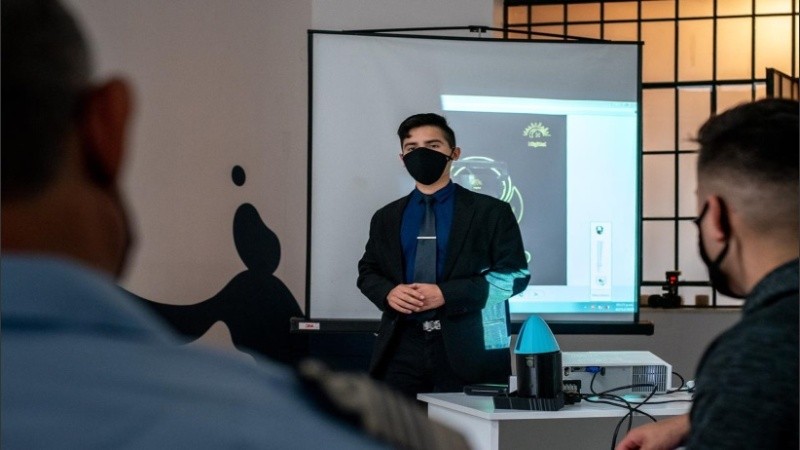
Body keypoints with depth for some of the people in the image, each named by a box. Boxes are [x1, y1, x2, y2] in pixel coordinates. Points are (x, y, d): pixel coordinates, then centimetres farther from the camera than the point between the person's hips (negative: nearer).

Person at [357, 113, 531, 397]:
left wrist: (447, 293, -14)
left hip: (467, 350, -3)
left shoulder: (491, 212, 3)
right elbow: (368, 270, 20)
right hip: (402, 349, 3)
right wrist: (388, 292, -5)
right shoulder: (386, 218, 16)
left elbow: (514, 274, -4)